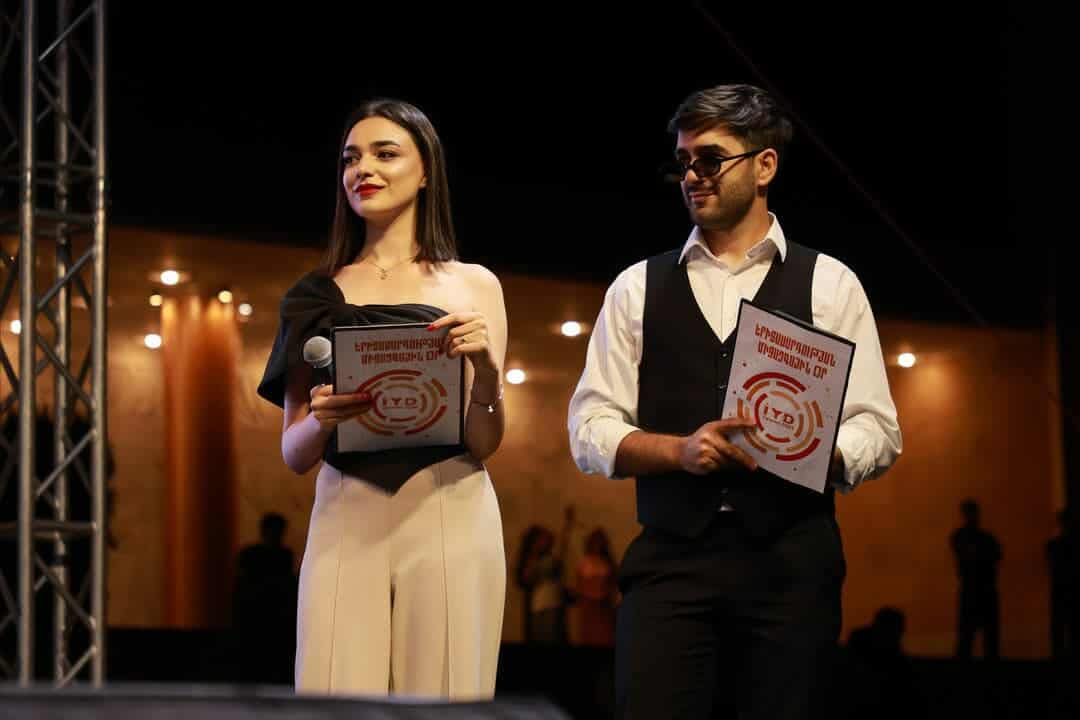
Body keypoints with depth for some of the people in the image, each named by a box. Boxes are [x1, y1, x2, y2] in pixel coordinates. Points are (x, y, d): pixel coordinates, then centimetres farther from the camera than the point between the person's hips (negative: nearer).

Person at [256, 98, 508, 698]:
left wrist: (486, 368, -14)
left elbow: (484, 444, 5)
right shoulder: (319, 295, 13)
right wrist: (322, 420, -11)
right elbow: (294, 454, 11)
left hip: (448, 518, -1)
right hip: (346, 520, 1)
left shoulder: (473, 287, 10)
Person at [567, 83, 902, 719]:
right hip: (669, 558, 1)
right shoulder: (637, 289, 13)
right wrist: (679, 449, -11)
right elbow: (590, 431, 8)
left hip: (790, 562, -1)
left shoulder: (828, 285, 8)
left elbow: (877, 433, 4)